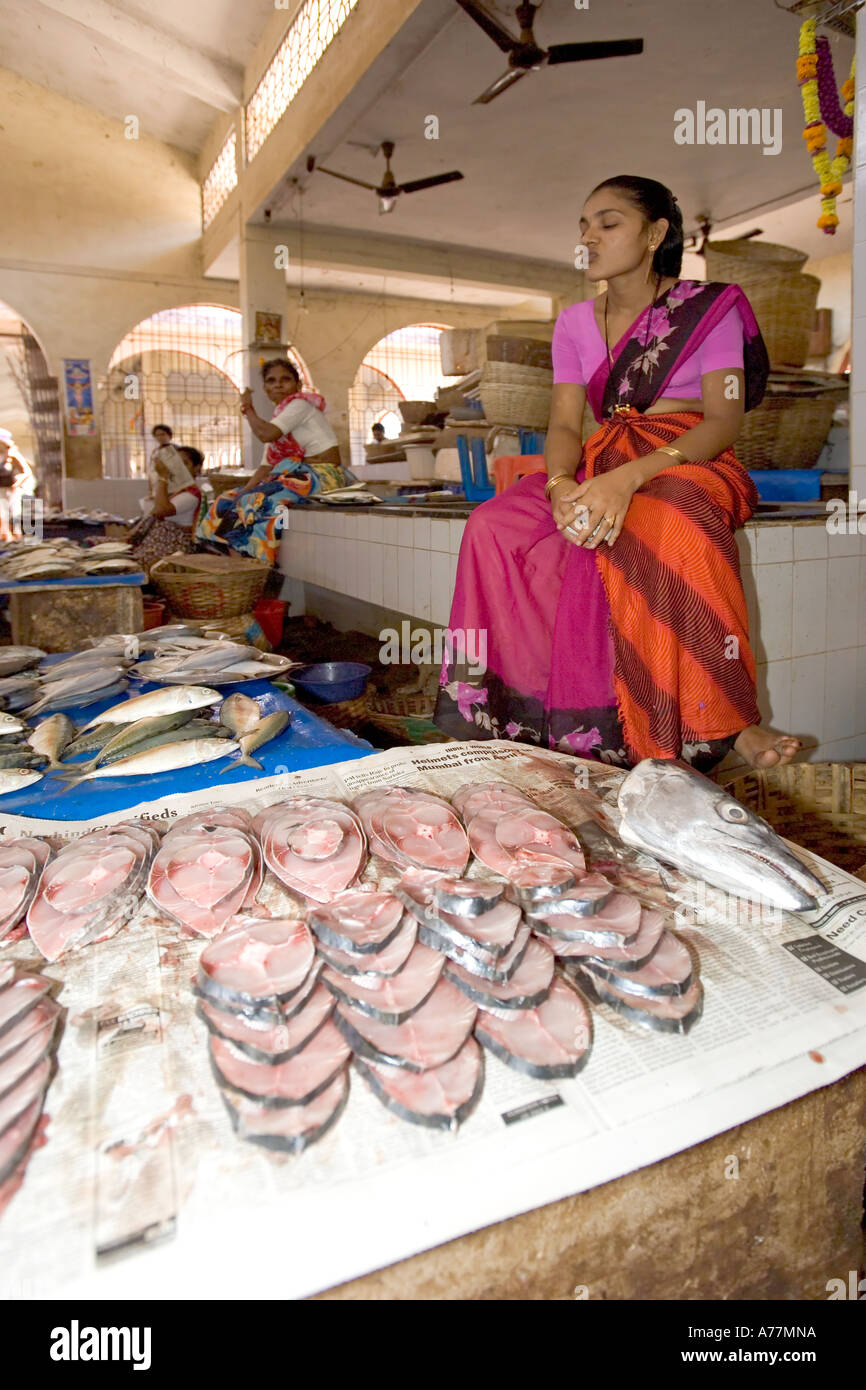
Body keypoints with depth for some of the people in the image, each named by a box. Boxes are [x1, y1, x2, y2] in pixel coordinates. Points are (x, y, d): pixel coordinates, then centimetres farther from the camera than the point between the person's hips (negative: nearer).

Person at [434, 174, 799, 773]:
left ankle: (725, 725, -33)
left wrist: (629, 477, -28)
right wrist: (561, 482, -22)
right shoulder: (575, 323, 16)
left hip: (689, 463, -4)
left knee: (674, 530, -41)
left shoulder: (709, 307, 3)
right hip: (599, 467, 4)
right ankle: (512, 712, -21)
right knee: (494, 526, -24)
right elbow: (565, 425, 5)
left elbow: (724, 421, -10)